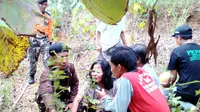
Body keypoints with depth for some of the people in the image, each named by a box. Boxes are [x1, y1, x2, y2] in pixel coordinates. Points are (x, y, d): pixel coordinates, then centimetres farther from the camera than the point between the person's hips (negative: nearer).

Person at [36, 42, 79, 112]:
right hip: (46, 103, -4)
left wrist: (71, 101, -8)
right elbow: (46, 93, -51)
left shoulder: (70, 67, -19)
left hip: (63, 96, 4)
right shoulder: (47, 73, -34)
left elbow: (75, 83, -4)